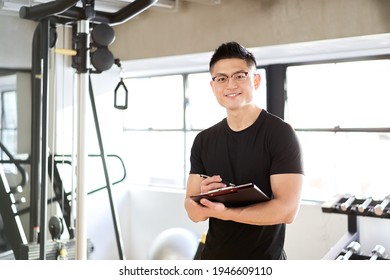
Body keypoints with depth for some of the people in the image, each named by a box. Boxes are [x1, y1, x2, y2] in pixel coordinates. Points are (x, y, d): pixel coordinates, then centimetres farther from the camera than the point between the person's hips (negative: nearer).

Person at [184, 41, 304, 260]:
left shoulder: (280, 133, -13)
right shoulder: (204, 140, 2)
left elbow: (287, 209, -20)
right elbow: (194, 212, 0)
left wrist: (224, 211, -24)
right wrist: (204, 199, -20)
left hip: (264, 261, -4)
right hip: (213, 257, 5)